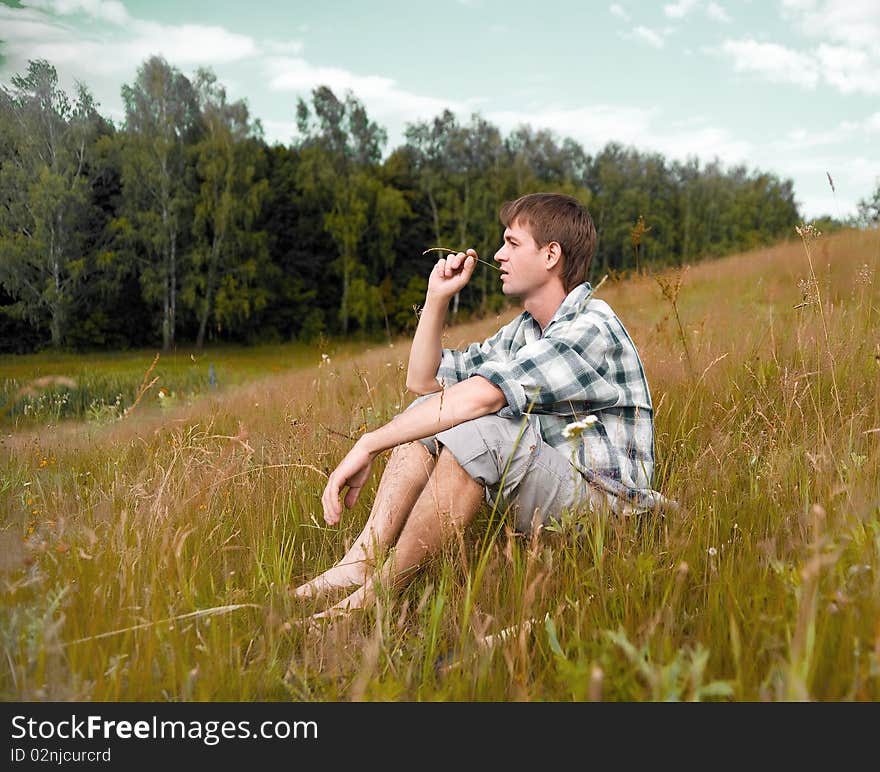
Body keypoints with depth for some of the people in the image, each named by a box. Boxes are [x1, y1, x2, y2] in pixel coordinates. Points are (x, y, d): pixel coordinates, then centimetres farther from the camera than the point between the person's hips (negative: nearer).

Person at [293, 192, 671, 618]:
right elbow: (422, 379, 17)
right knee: (426, 411, 1)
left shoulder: (592, 329, -18)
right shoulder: (524, 330, 12)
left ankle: (376, 593, -24)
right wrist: (437, 297, 6)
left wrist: (368, 444, -29)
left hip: (604, 501, -9)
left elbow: (477, 397, -30)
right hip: (545, 494, 9)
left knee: (477, 428, -33)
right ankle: (358, 562, -14)